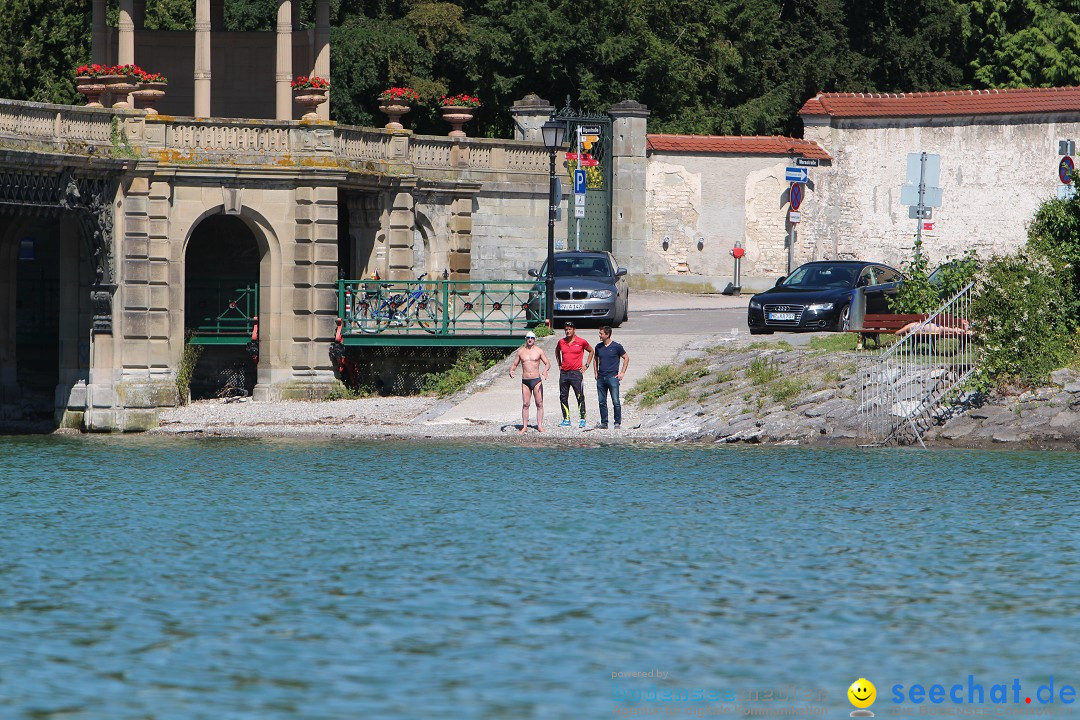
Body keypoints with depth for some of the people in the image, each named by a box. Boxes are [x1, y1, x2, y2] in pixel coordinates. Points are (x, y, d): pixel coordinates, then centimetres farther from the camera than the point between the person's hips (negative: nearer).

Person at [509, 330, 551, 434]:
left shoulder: (539, 351, 2)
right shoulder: (520, 351, 8)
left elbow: (547, 363, 1)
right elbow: (514, 364, 14)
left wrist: (545, 371, -21)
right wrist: (511, 370, -9)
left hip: (537, 380, -1)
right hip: (525, 381, 2)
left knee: (539, 404, -3)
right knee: (525, 404, 0)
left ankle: (540, 426, 1)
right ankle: (524, 426, 4)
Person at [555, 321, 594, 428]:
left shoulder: (581, 342, -2)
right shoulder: (561, 342, 8)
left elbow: (591, 351, 12)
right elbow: (557, 351, 29)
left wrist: (586, 365, 6)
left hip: (576, 372, -4)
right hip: (564, 373, 4)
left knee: (580, 397, -6)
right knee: (563, 397, 4)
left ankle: (582, 419, -3)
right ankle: (566, 419, 11)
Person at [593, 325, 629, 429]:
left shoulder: (616, 347, -4)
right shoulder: (599, 347, 11)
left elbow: (626, 358, 4)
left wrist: (622, 373, -1)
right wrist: (595, 373, 13)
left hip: (612, 377, -5)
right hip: (601, 378, 5)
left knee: (616, 402, -7)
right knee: (602, 402, 5)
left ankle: (618, 423, 0)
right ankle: (604, 423, 12)